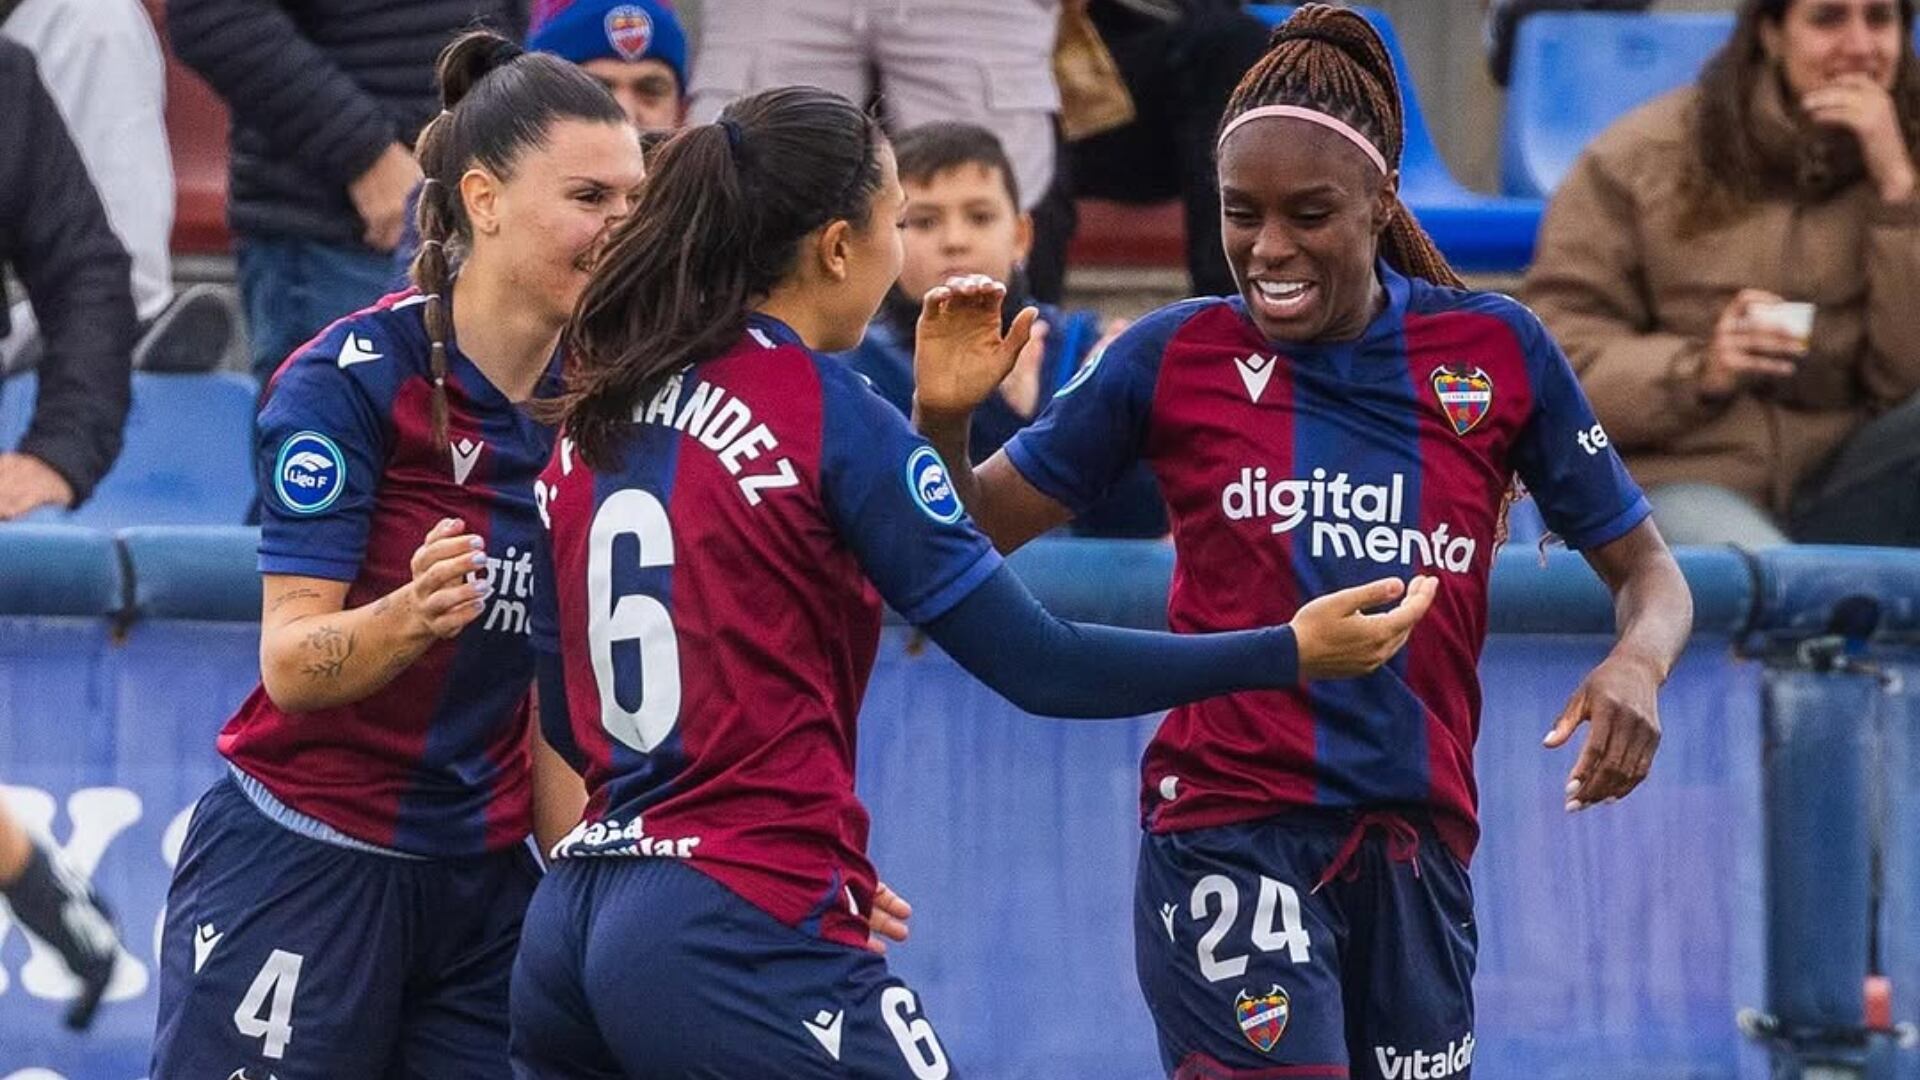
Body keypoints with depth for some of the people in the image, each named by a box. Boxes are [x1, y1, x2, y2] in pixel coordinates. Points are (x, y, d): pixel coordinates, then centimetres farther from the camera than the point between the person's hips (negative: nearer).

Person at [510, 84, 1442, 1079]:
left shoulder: (592, 421, 12)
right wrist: (1291, 653, 0)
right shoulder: (829, 411, -8)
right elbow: (1035, 666, -8)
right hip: (738, 948, -8)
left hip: (572, 925, 8)